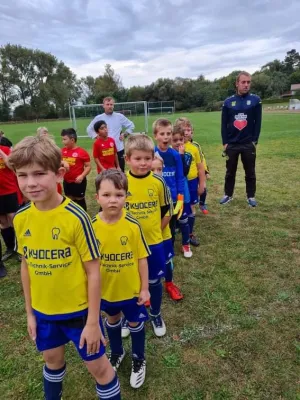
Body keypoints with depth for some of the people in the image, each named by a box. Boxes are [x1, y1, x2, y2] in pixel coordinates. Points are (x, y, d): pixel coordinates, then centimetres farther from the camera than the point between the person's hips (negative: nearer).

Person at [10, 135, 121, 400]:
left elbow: (93, 271, -17)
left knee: (98, 365, 13)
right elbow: (26, 266, 3)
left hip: (79, 309, -5)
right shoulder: (21, 218, -8)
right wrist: (29, 312, 10)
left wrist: (93, 321, -12)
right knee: (53, 359, 29)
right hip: (43, 310, 5)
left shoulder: (75, 217, -24)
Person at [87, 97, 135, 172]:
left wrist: (125, 135, 3)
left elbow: (131, 125, 15)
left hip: (119, 149, 1)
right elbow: (89, 129, 11)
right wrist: (97, 137, -2)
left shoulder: (120, 116, 3)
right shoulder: (98, 118, 1)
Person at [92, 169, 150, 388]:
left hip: (132, 288, -2)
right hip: (106, 288, 2)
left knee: (136, 323, 19)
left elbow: (142, 258, -12)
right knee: (112, 320, 26)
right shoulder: (92, 226, -16)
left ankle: (139, 360, 47)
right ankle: (117, 352, 56)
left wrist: (144, 288, -7)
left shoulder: (133, 225, -21)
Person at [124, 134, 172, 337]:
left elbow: (166, 209, 3)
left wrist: (155, 229, 1)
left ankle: (156, 315, 41)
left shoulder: (158, 182, -9)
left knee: (155, 281, 16)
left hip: (154, 242, 1)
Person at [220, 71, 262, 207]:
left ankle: (251, 196, 23)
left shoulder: (255, 100, 0)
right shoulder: (228, 102, 2)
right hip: (231, 144, 1)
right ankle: (228, 195, 25)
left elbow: (258, 122, 0)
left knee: (250, 172, 9)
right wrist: (224, 142, -2)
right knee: (230, 172, 11)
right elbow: (224, 124, 3)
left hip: (249, 144, -1)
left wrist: (255, 141, -5)